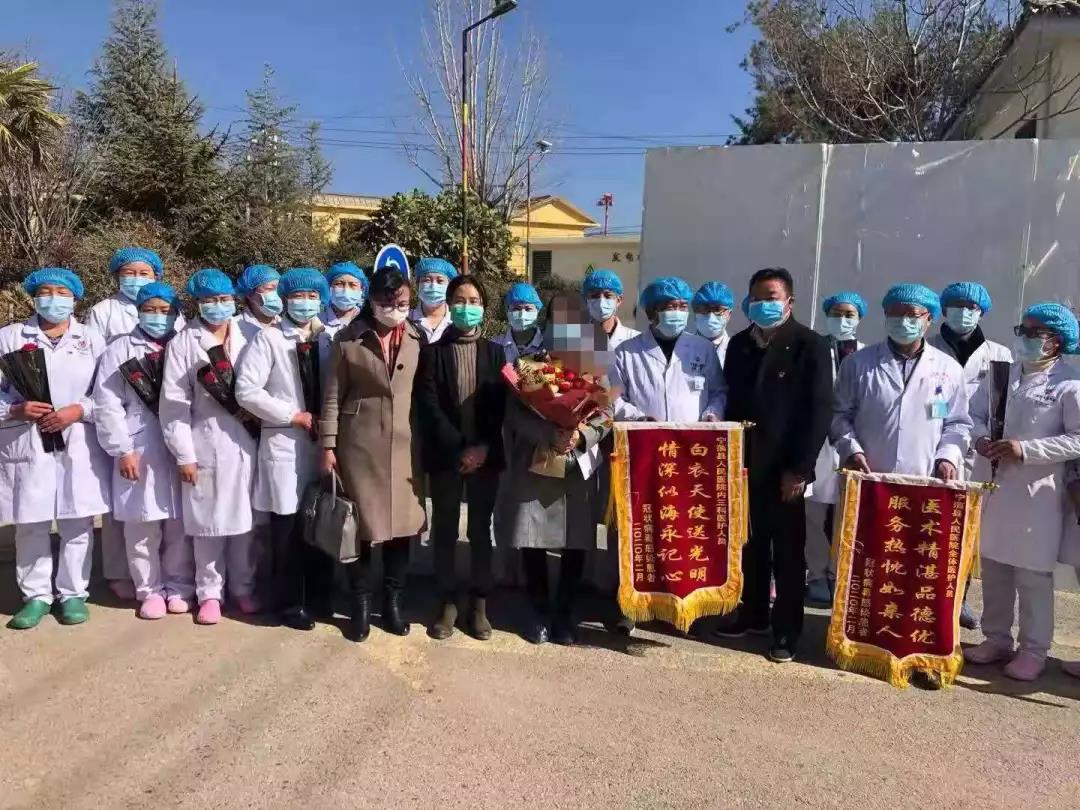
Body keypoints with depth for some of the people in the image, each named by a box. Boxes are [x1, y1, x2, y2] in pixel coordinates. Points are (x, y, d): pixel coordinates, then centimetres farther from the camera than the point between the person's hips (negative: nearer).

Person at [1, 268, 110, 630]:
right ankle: (36, 595, 19)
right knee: (30, 524, 6)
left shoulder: (92, 340, 8)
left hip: (78, 446, 0)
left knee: (77, 523, 5)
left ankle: (72, 593, 17)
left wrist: (78, 411, -13)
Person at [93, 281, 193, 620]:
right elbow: (107, 404, -1)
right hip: (138, 448, -1)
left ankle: (179, 587, 20)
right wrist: (122, 450, -8)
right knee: (142, 524, 5)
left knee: (180, 522, 6)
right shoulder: (119, 349, 5)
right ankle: (150, 590, 19)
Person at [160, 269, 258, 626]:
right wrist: (184, 454, -7)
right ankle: (209, 593, 21)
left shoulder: (247, 337, 5)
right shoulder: (182, 343, -1)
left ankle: (242, 588, 24)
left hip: (244, 441, 2)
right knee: (207, 522, 7)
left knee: (243, 518, 9)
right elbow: (174, 402, -4)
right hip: (205, 442, -2)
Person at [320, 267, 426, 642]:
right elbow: (332, 396, 0)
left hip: (405, 445, 2)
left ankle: (392, 603, 22)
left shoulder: (418, 339, 4)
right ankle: (361, 605, 20)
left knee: (402, 524, 7)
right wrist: (328, 445, -3)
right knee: (361, 524, 5)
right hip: (360, 444, -2)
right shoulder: (347, 339, -3)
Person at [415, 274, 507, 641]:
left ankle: (479, 604, 17)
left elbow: (501, 405, 2)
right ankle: (448, 604, 17)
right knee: (445, 531, 6)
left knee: (481, 530, 7)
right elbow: (428, 407, -6)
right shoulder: (432, 352, 2)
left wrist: (483, 446, -10)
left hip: (486, 454, 1)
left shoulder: (495, 352, 8)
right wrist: (459, 448, -13)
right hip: (445, 456, -1)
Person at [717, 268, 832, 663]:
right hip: (744, 461, 5)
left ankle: (787, 630, 16)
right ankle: (753, 613, 31)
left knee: (788, 551, 6)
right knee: (751, 544, 15)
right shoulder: (739, 344, 10)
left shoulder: (810, 345, -7)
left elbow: (819, 411, -11)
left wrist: (799, 468, -15)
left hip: (784, 466, -5)